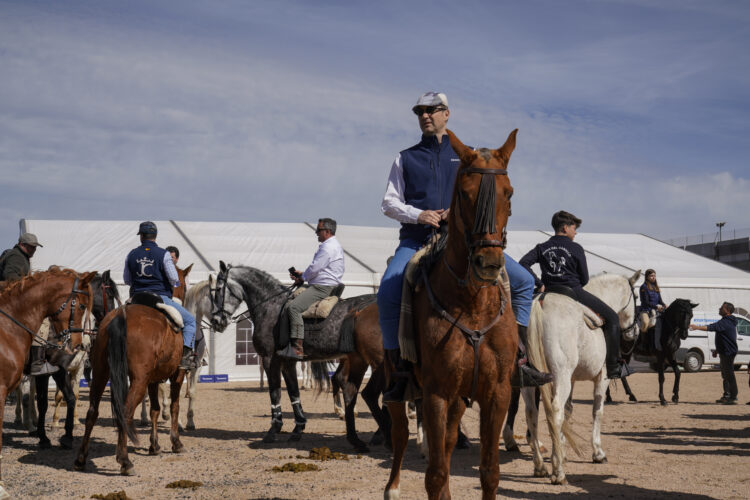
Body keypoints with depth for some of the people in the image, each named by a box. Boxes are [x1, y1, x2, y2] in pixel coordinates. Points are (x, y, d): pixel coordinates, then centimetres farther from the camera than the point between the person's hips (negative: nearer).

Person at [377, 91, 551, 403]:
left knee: (523, 281, -12)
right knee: (387, 294, -29)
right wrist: (418, 214, -8)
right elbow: (389, 202, 11)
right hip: (416, 240, -1)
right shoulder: (405, 159, 17)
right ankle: (401, 370, -18)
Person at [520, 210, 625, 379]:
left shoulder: (542, 248, 8)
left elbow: (524, 263, -5)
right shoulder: (576, 249, -3)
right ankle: (613, 366, 3)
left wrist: (539, 283, -2)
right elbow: (585, 279, 0)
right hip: (574, 292, -5)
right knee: (612, 317, 7)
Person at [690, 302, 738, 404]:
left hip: (728, 352, -11)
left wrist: (697, 327, -35)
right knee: (725, 375, 17)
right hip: (725, 352, 11)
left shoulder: (725, 322, -19)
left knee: (729, 375, -9)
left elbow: (711, 327, -32)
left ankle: (733, 397, -7)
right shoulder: (729, 322, 16)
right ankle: (726, 395, 24)